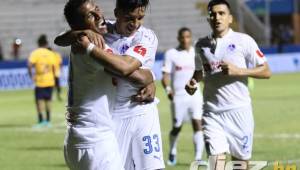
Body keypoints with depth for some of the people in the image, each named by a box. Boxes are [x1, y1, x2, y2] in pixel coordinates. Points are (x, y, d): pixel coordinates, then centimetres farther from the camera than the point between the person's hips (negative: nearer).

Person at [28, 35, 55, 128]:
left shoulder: (35, 53, -6)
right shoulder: (50, 54, 5)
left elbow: (30, 65, -20)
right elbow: (53, 67, 6)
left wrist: (31, 75, -9)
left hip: (40, 81, -4)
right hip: (50, 81, 4)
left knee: (39, 100, -1)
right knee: (48, 100, 12)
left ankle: (41, 120, -11)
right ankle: (48, 121, 15)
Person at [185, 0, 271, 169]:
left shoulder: (243, 41, -1)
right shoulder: (202, 45, 11)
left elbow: (266, 72, -1)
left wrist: (238, 71, -14)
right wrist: (193, 81, 5)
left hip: (239, 111, -2)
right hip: (212, 112, 2)